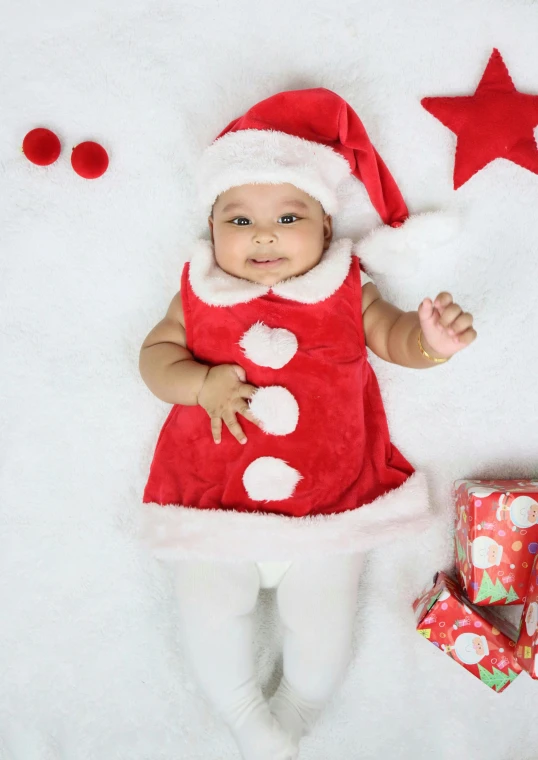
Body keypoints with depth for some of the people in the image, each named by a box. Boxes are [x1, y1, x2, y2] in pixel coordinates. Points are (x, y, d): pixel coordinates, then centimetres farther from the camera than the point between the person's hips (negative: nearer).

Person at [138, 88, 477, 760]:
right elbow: (156, 354, 5)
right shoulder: (201, 295, 6)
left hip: (330, 503, 0)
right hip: (214, 504, 1)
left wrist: (432, 339, -21)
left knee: (322, 625, -2)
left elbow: (393, 335, 3)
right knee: (208, 614, -8)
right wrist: (201, 382, -16)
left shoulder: (345, 290, 4)